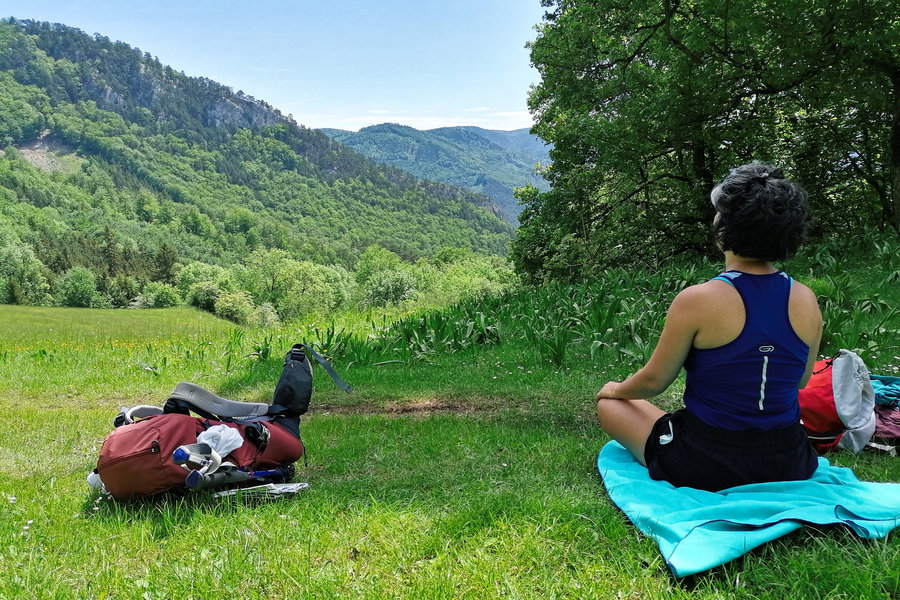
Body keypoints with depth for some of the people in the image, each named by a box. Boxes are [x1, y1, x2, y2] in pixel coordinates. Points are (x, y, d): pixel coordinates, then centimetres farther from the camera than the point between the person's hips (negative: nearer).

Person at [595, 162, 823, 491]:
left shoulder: (696, 301, -21)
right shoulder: (806, 301, -6)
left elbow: (653, 381, -9)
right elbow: (800, 381, 9)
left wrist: (615, 390, 13)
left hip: (707, 465, -6)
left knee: (609, 404, 17)